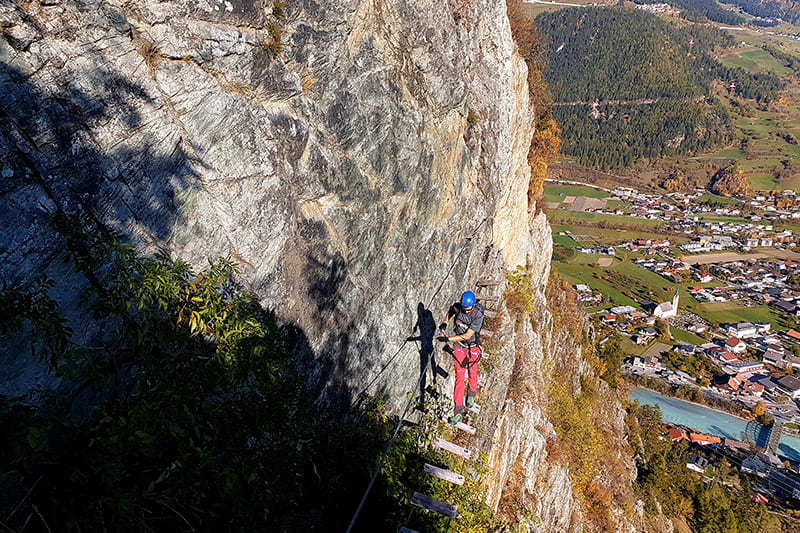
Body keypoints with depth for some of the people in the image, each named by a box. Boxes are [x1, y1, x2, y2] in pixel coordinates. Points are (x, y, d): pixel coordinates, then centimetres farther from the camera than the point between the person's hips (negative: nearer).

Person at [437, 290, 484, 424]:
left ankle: (472, 394, 46)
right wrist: (445, 322, -4)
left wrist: (448, 339, -27)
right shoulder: (457, 307, -15)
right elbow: (450, 311, 13)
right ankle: (459, 409, 4)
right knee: (459, 376, -1)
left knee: (472, 373, 13)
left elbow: (467, 335, -26)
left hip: (473, 347, -2)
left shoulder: (478, 315, -26)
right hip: (459, 346, 2)